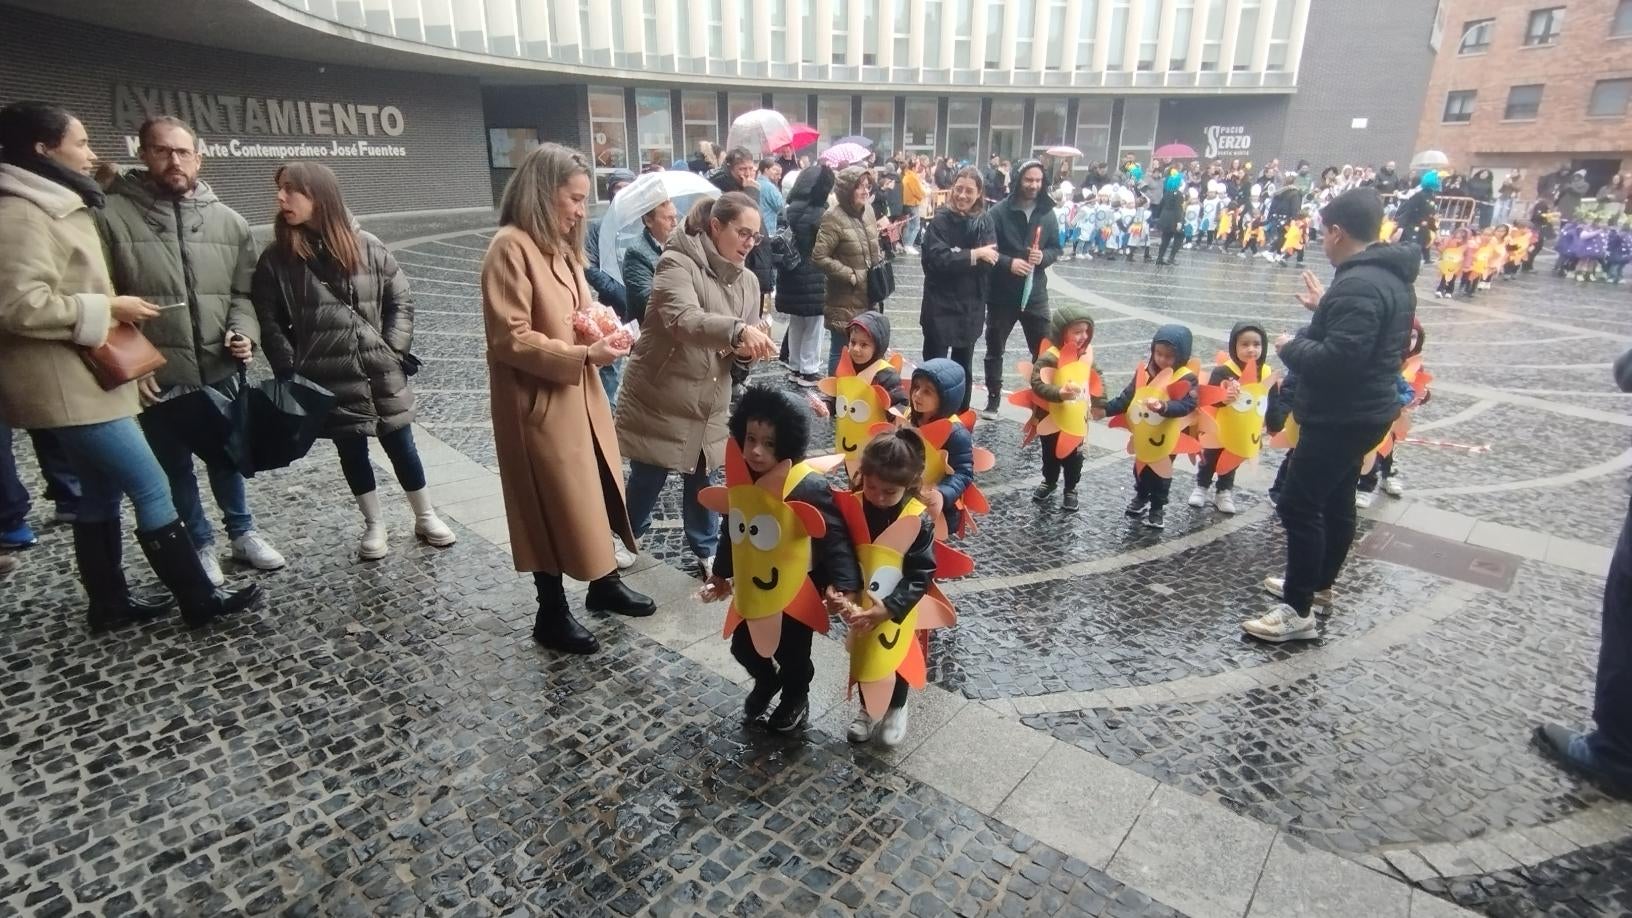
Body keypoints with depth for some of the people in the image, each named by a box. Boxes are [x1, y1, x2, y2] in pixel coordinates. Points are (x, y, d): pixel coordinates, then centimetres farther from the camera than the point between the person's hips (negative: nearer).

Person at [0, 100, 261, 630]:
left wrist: (110, 307, 13)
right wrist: (108, 308, -16)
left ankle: (108, 603, 25)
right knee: (151, 488, -7)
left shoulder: (58, 206, 16)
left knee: (101, 492, 15)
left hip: (83, 377, 11)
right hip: (67, 385, -11)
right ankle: (199, 600, 1)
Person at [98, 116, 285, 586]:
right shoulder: (112, 215, -7)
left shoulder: (228, 221, 2)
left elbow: (243, 292, 9)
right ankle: (200, 544, 30)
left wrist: (243, 332, -10)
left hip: (219, 370, 2)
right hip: (156, 376, -2)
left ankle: (242, 532, 37)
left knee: (226, 456, 18)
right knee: (176, 466, 13)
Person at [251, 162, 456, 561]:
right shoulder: (276, 258, -3)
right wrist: (291, 371, -6)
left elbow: (400, 301, 3)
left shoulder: (367, 246, -3)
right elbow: (269, 322, 2)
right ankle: (374, 525, 27)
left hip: (381, 373, 0)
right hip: (329, 379, 1)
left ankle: (426, 517, 25)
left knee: (400, 445, 9)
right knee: (352, 451, 11)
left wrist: (392, 351, -4)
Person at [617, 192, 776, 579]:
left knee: (701, 480, 14)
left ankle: (705, 552, 31)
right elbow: (683, 319, -34)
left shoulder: (748, 281, 6)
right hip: (660, 398, -5)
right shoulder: (678, 263, -16)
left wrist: (748, 350, -15)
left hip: (709, 403, 5)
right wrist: (739, 330, -48)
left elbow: (741, 350, 9)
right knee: (646, 482, 7)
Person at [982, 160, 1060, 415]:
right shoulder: (1000, 211, -8)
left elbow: (1056, 248, 9)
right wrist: (1008, 263, -21)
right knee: (995, 349, 10)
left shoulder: (1048, 213, 4)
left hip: (1035, 293, 2)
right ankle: (993, 399, 24)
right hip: (1002, 293, -2)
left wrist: (1043, 256, -12)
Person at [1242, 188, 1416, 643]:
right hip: (1363, 409, 11)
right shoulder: (1391, 274, 9)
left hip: (1341, 416, -11)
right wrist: (1324, 307, 16)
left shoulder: (1359, 285, -25)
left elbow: (1337, 359, -32)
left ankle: (1298, 610, 0)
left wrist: (1291, 347, -16)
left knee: (1298, 504, -6)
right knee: (1336, 499, 21)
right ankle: (1319, 581, 38)